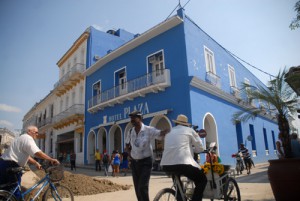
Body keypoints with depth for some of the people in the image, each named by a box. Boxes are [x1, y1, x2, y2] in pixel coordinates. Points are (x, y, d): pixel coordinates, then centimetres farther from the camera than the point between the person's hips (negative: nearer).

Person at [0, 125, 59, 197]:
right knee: (15, 193, -2)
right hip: (11, 166, -11)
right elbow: (37, 153, -28)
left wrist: (36, 163, 11)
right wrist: (51, 159, -23)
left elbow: (26, 156, 21)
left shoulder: (23, 138, 21)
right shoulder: (27, 138, -14)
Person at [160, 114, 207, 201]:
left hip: (166, 165, 6)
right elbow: (200, 148, 14)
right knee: (202, 180, 16)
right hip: (182, 163, -5)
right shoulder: (189, 130, 11)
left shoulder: (169, 132, 25)